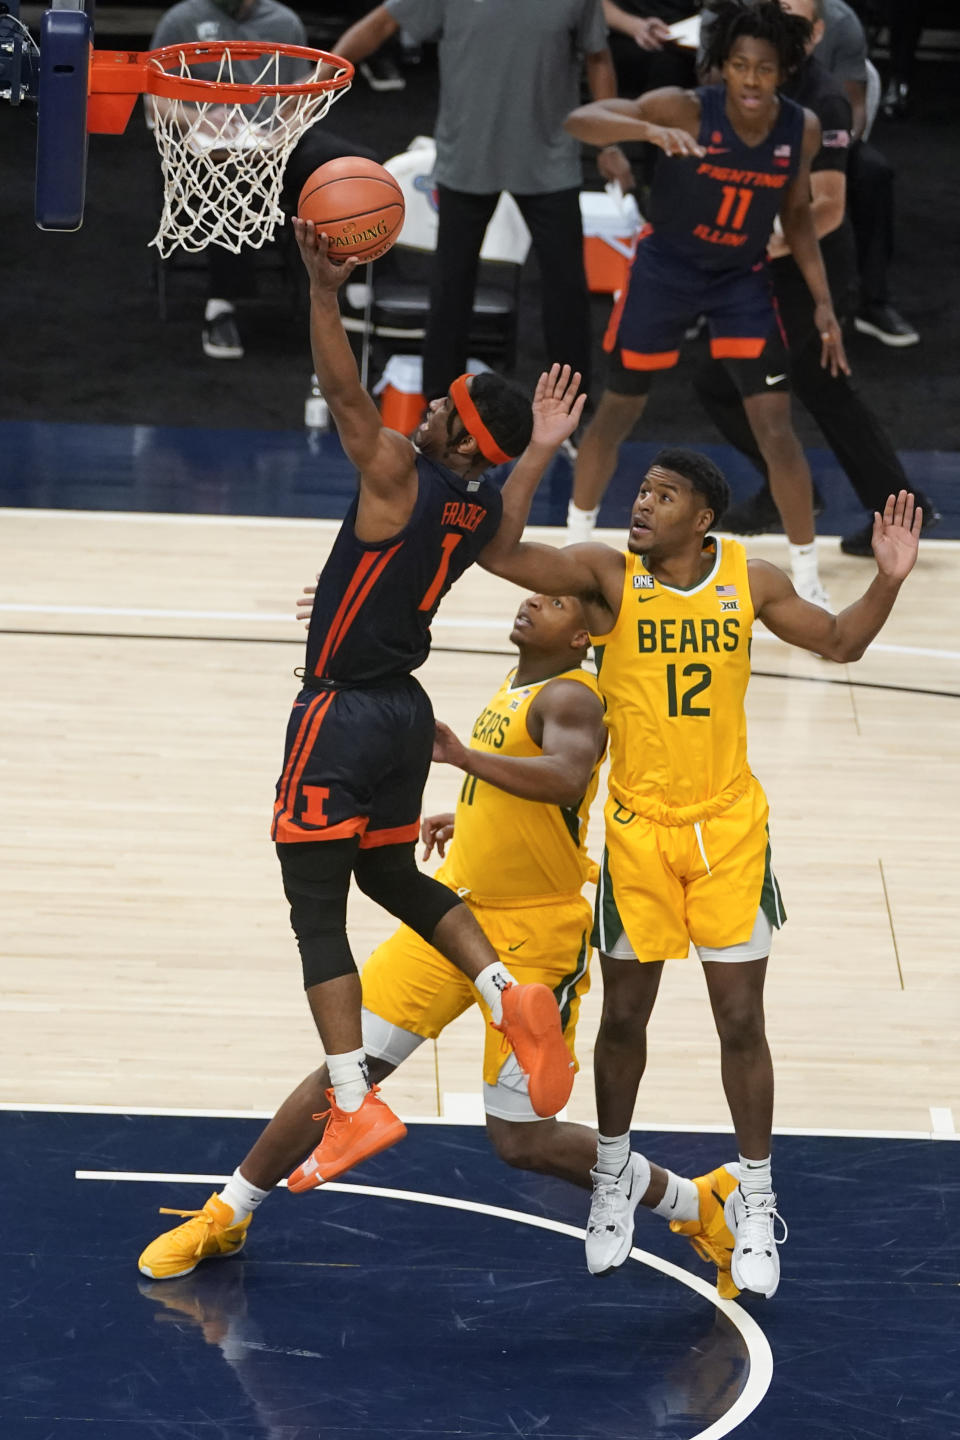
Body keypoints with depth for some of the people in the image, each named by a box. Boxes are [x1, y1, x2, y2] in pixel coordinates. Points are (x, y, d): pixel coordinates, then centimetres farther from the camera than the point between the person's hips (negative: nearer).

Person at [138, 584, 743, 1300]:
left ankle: (700, 1204, 14)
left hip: (533, 936, -7)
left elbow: (567, 778, -42)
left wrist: (464, 757, -50)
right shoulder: (515, 689, 8)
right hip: (459, 905, 7)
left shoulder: (571, 697, -19)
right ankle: (225, 1217, 16)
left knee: (523, 1140, -4)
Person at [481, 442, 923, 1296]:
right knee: (624, 1015, 10)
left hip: (729, 829, 1)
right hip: (638, 829, -1)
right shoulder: (608, 576, -9)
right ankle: (613, 1172, 33)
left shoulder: (750, 580, -3)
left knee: (741, 1022, 2)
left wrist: (889, 581, -6)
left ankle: (756, 1201, 15)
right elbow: (501, 553, -22)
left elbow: (840, 643, 10)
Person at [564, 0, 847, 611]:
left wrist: (823, 300, -1)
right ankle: (578, 544, 32)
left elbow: (796, 213, 3)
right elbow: (579, 120, -34)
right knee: (618, 412, 10)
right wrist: (649, 130, -52)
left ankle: (808, 579, 5)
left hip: (743, 279, 2)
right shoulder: (686, 110, -26)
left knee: (775, 427, -6)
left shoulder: (802, 130, -14)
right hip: (665, 268, -2)